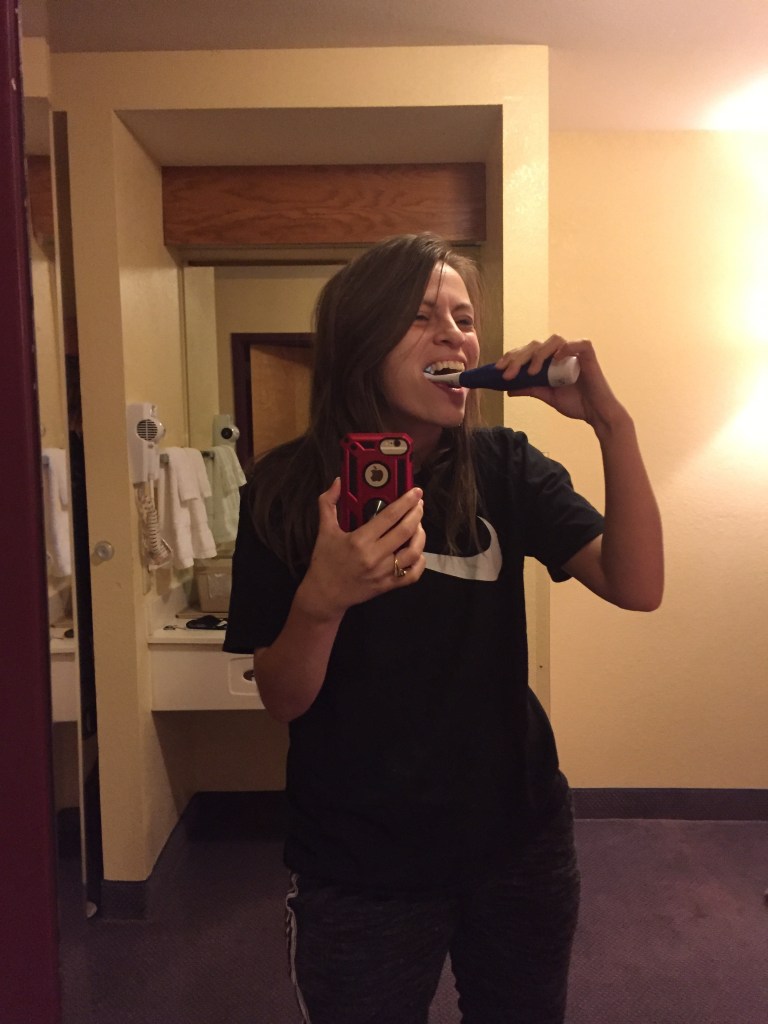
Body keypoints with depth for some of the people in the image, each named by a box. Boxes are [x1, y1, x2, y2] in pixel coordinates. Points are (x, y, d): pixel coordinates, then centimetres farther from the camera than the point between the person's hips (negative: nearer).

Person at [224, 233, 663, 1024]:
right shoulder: (288, 489, -11)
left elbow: (636, 588, -16)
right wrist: (322, 597, -32)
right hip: (358, 871, -2)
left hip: (516, 842, 3)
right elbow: (283, 702, -12)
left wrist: (611, 422, -27)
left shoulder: (504, 470, -6)